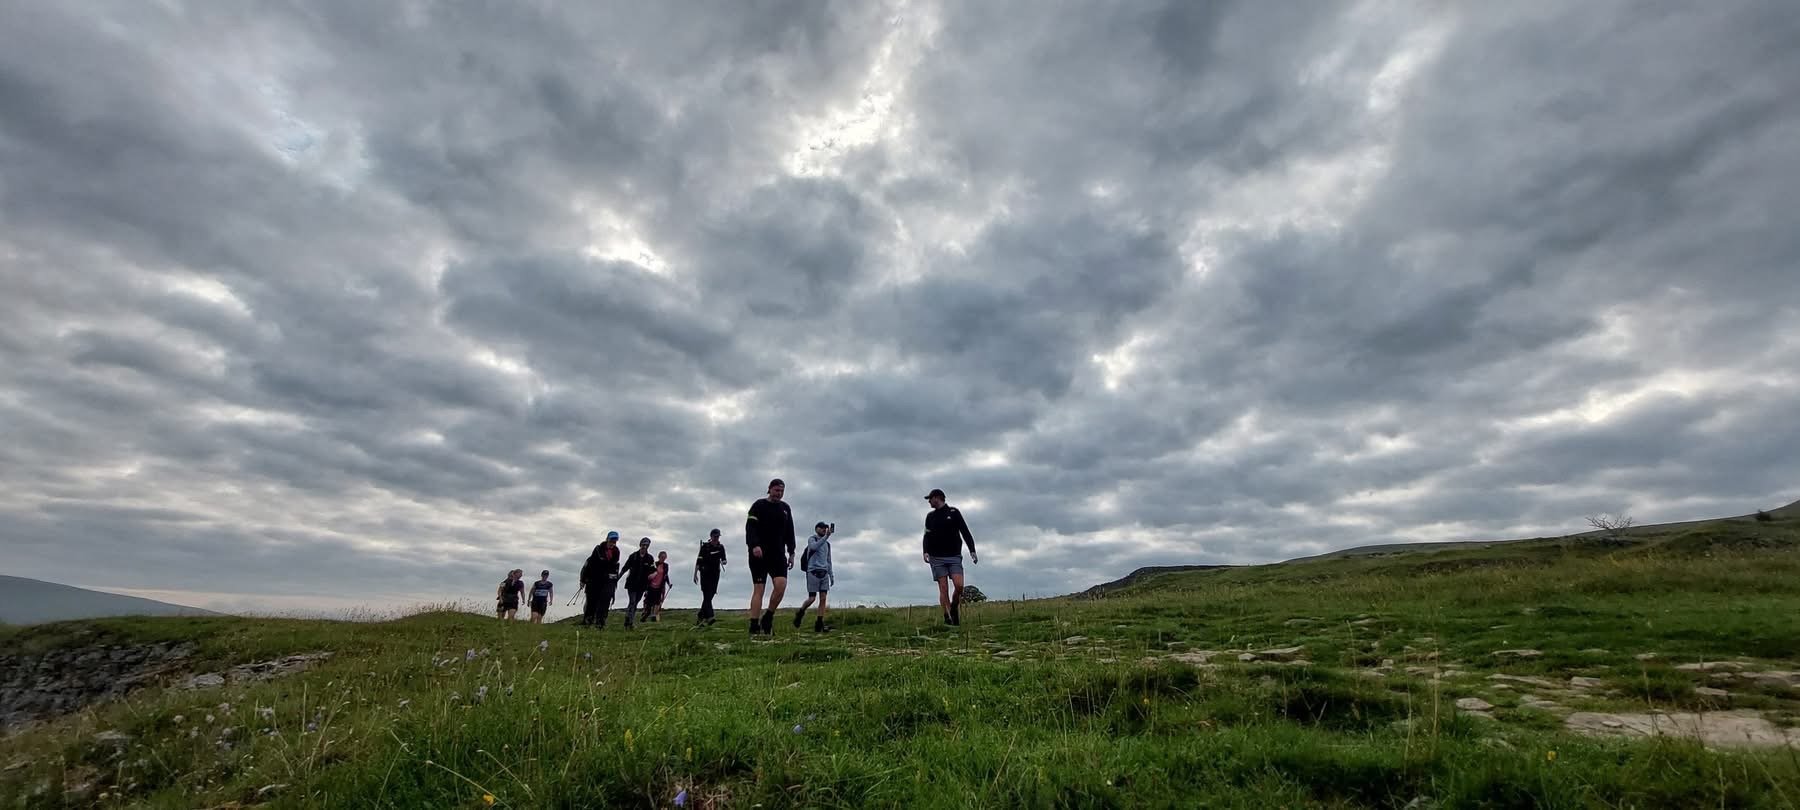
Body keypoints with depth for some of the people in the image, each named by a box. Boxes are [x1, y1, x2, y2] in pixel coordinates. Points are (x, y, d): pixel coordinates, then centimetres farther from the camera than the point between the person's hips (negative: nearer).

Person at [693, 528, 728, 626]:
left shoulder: (721, 547, 8)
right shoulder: (705, 546, -4)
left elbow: (724, 559, 15)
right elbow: (698, 560, -5)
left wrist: (723, 562, -10)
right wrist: (695, 574, -10)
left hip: (715, 574, 4)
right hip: (705, 574, -4)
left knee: (709, 596, 5)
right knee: (707, 596, -14)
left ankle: (700, 617, 18)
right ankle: (709, 617, -26)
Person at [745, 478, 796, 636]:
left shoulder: (785, 508, 16)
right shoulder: (759, 505, 0)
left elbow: (789, 532, 20)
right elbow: (750, 527, -11)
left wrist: (791, 552, 13)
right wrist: (754, 545, -26)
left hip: (778, 554, 4)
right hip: (759, 554, -4)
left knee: (781, 584, -13)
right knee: (758, 589, -6)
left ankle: (767, 619, 4)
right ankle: (754, 627, -4)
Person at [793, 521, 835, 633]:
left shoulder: (828, 544, 20)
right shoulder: (812, 539, 2)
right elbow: (814, 547, -22)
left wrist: (831, 575, 17)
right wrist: (826, 536, -30)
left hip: (824, 573, 5)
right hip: (813, 572, -5)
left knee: (823, 598, -5)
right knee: (812, 598, -6)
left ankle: (819, 624, -6)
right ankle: (800, 613, 20)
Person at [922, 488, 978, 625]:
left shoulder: (954, 512, 6)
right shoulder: (930, 516, 14)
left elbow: (965, 532, 2)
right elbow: (927, 536, 8)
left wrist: (972, 550, -9)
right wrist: (926, 551, -10)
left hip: (954, 557, -2)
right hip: (937, 558, 2)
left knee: (959, 585, -14)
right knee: (943, 588, -5)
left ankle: (954, 608, 11)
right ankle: (947, 618, -3)